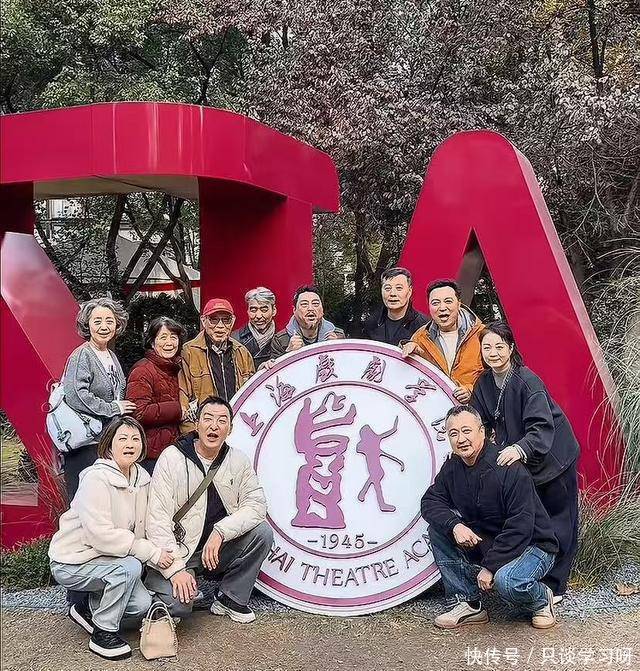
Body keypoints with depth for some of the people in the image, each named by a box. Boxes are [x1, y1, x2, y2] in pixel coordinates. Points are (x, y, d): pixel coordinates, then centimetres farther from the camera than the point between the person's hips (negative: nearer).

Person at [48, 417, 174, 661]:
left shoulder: (142, 478, 1)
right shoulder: (96, 478, -23)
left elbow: (142, 528, 1)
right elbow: (101, 534, -30)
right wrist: (151, 551, -27)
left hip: (103, 558, 7)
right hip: (71, 562, -7)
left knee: (142, 604, -11)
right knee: (130, 567, -29)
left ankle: (89, 609, 16)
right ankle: (103, 633, -9)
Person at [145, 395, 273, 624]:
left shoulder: (238, 461, -1)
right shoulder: (172, 458, -13)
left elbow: (256, 504, -8)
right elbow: (157, 519, -16)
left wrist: (220, 532, -23)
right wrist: (175, 569, -24)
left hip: (219, 547, 4)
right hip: (179, 550, -4)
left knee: (262, 532, -19)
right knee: (178, 603, -27)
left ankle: (230, 598, -1)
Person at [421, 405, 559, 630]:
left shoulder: (509, 468, -23)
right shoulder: (453, 467, -1)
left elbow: (521, 526, -26)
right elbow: (430, 501, -2)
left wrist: (490, 566, -25)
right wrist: (455, 525, -23)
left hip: (532, 545, -7)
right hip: (484, 542, 7)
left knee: (507, 581, -37)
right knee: (438, 527, -12)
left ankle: (542, 600, 1)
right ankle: (469, 604, -6)